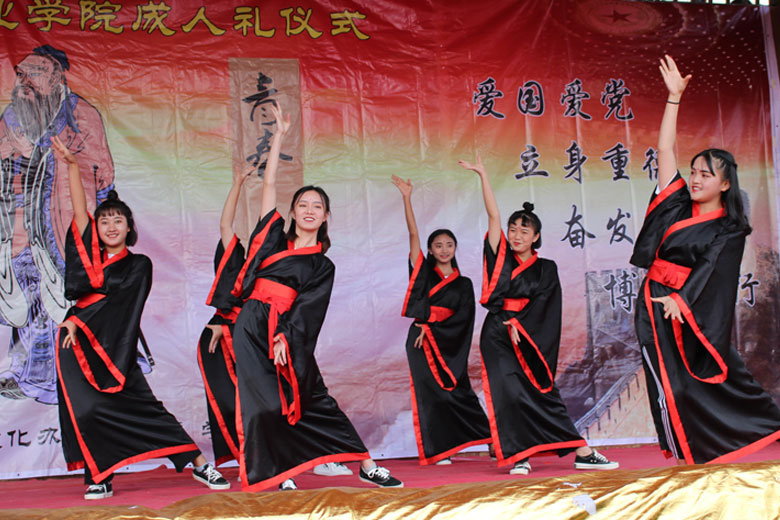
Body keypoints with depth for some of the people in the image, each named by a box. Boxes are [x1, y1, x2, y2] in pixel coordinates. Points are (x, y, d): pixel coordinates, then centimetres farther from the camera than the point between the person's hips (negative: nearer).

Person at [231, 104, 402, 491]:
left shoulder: (322, 266, 11)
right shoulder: (274, 238, 14)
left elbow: (308, 307, -2)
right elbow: (269, 184, 11)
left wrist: (285, 337, -17)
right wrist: (279, 135, 10)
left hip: (288, 334, -1)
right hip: (252, 328, 1)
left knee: (314, 400, -1)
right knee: (266, 403, -6)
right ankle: (281, 474, 5)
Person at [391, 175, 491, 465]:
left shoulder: (463, 285, 10)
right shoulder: (423, 272, 8)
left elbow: (462, 318, 0)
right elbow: (413, 234, 1)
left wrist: (432, 328, -11)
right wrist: (407, 198, -6)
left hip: (448, 343, 0)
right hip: (421, 340, 0)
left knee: (457, 392, -4)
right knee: (430, 393, -3)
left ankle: (491, 438, 5)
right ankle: (440, 451, 0)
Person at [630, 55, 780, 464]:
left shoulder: (728, 231, -1)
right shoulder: (679, 204, 7)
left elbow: (710, 271, -12)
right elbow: (665, 147, 6)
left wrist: (680, 299, -26)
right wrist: (674, 97, 3)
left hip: (694, 311, -3)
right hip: (656, 305, 3)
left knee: (713, 379, 0)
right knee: (672, 385, 1)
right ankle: (688, 457, 8)